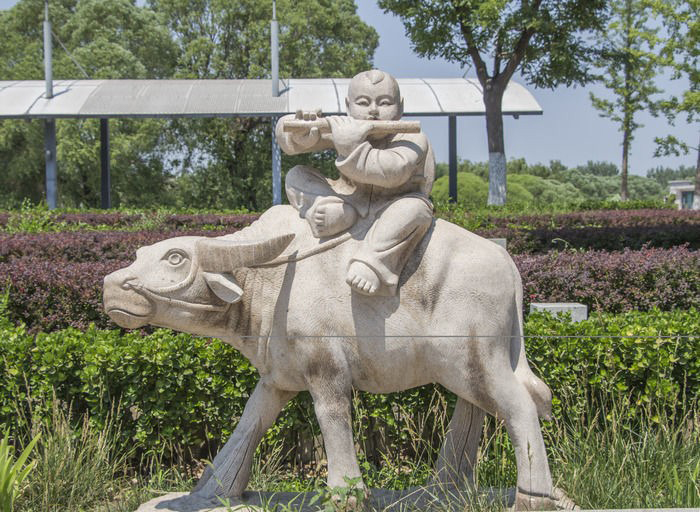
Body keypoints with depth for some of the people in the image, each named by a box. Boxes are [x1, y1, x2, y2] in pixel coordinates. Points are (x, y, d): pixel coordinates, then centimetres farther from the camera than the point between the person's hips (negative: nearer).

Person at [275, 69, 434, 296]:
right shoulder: (344, 127, -2)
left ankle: (374, 265, -45)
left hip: (388, 208, -4)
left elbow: (392, 173, -37)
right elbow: (286, 134, -1)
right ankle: (337, 213, -27)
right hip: (350, 199, 4)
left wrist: (352, 146, -41)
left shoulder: (412, 139, -17)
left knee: (415, 207, -39)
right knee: (296, 177, -5)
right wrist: (302, 131, -26)